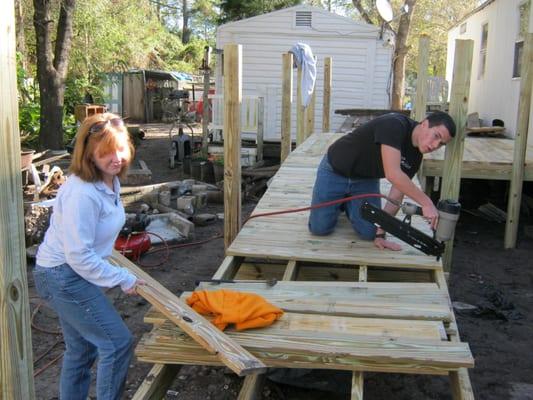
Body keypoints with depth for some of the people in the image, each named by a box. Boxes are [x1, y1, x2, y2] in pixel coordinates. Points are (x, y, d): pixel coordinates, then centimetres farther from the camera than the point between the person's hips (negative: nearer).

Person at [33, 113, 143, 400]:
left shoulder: (109, 179, -1)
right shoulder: (82, 193, -30)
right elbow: (79, 256, -26)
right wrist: (123, 279, -18)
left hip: (74, 275, 10)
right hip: (63, 277, -10)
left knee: (82, 349, 22)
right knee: (118, 343, -4)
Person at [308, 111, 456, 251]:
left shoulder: (416, 155, -9)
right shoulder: (394, 125, -32)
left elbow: (396, 195, -9)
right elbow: (393, 175, -42)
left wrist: (380, 234, -16)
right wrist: (426, 203, -40)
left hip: (366, 180, 6)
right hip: (335, 171, -6)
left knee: (368, 232, -7)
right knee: (320, 228, -11)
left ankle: (347, 202, 22)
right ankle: (339, 201, 21)